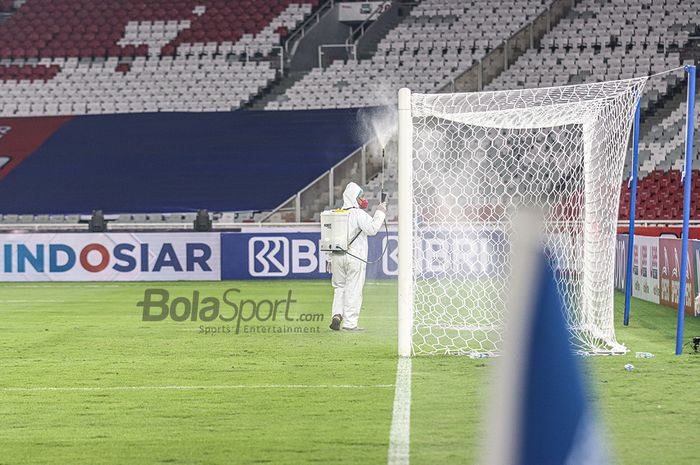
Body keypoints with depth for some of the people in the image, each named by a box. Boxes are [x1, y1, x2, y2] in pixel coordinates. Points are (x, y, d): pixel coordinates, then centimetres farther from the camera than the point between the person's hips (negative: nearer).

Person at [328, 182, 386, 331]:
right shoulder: (359, 214, -9)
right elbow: (372, 229, -21)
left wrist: (330, 259, 19)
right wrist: (380, 213, -10)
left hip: (337, 257, 6)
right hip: (355, 257, -6)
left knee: (339, 287, 17)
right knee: (353, 289, 0)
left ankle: (337, 315, -1)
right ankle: (350, 323, 0)